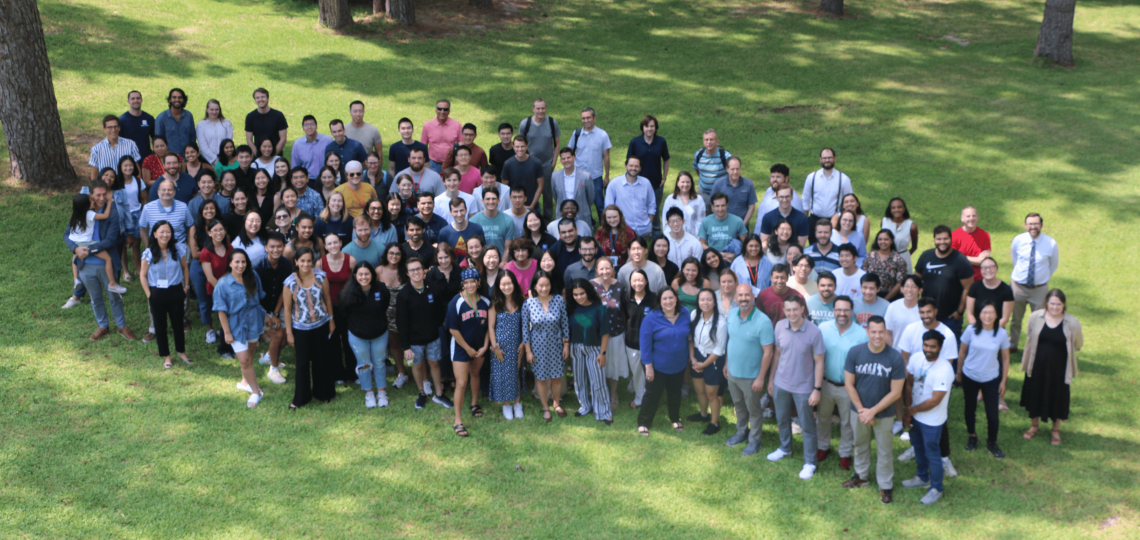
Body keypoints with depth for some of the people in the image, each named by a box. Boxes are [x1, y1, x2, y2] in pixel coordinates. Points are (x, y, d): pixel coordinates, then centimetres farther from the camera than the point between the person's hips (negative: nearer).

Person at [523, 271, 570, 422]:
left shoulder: (559, 300, -12)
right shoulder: (528, 303, -14)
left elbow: (565, 323, -3)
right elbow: (525, 328, -7)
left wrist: (566, 344, 0)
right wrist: (528, 351, -5)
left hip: (556, 344, 1)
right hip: (538, 346, -1)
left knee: (557, 376, 13)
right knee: (541, 378, 10)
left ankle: (557, 404, 37)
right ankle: (545, 408, 30)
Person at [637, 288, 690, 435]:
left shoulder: (685, 314, -7)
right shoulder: (651, 318, -18)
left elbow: (687, 337, 5)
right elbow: (645, 344, -16)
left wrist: (688, 359, 7)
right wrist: (648, 366, -16)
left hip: (678, 366, 4)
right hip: (657, 366, -4)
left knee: (675, 394, 21)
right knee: (653, 395, 5)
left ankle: (675, 419, 41)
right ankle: (643, 423, 21)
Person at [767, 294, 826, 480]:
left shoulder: (813, 332, -21)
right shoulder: (780, 327, -8)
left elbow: (819, 362, -13)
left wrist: (817, 389, -13)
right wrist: (771, 379, 10)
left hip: (803, 387, -4)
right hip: (781, 383, 4)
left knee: (807, 425, 8)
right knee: (782, 419, 23)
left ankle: (810, 462, 23)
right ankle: (785, 448, 47)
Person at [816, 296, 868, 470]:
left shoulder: (861, 334, -15)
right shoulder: (823, 328, -9)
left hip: (848, 387, -2)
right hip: (825, 383, 2)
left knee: (847, 422, 15)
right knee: (823, 417, 20)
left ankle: (845, 453, 35)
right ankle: (822, 447, 43)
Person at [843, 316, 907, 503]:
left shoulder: (895, 358, -21)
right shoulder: (855, 352, -15)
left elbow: (895, 392, -16)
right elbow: (849, 384, -8)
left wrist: (873, 411, -17)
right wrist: (861, 410, -13)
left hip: (883, 413, -2)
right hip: (859, 410, 2)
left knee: (884, 450, 13)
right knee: (860, 445, 23)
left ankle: (886, 485, 32)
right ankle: (862, 475, 45)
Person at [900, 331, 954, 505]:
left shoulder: (944, 370, -30)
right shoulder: (916, 359, -10)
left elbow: (935, 401, -26)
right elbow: (909, 383, 1)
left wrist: (913, 410, -14)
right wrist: (908, 409, -5)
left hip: (932, 421, -7)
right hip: (915, 416, 7)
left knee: (931, 455, 10)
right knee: (918, 448, 26)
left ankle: (936, 489, 30)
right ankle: (922, 478, 49)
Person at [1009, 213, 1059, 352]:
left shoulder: (1051, 244, -14)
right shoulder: (1018, 240, -11)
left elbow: (1054, 264, 5)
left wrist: (1044, 277, 8)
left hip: (1039, 288, -1)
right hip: (1018, 286, 1)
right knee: (1015, 318, 15)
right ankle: (1012, 345, 35)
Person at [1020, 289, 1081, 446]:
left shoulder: (1072, 323, -17)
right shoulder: (1035, 317, -12)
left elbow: (1078, 344, 1)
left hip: (1059, 368, -2)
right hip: (1037, 366, 2)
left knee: (1058, 398, 14)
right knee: (1035, 395, 18)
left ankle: (1056, 430, 36)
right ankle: (1034, 425, 41)